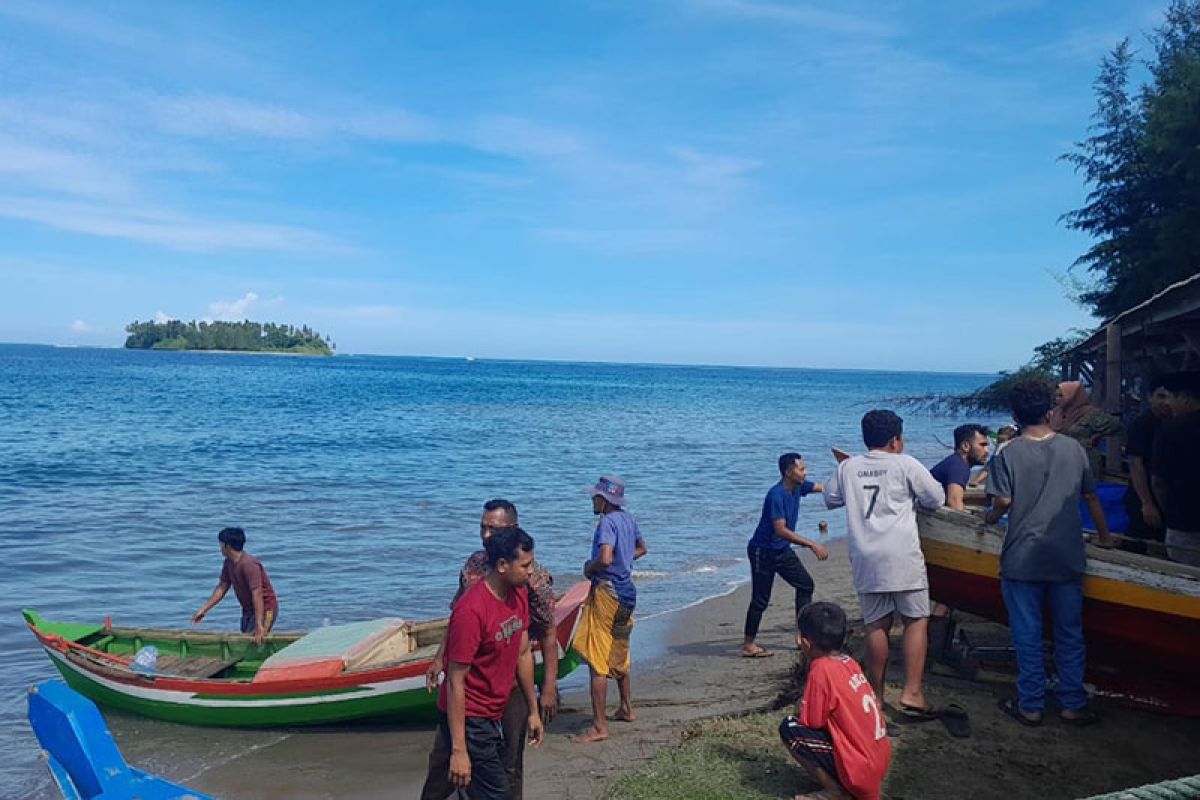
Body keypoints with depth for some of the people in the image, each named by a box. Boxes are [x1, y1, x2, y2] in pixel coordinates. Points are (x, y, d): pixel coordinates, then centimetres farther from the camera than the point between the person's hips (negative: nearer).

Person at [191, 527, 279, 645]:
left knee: (255, 642, -16)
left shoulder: (249, 565, -28)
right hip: (248, 609, 9)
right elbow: (222, 588, 11)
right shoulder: (229, 563, 1)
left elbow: (257, 594, -33)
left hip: (265, 609, -9)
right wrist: (203, 610, 10)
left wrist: (259, 626, -38)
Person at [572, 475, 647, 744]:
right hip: (625, 591, 10)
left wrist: (589, 568, -12)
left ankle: (599, 726, -4)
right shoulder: (627, 519, 9)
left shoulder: (608, 522, -18)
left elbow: (605, 559, -31)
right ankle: (626, 708, 38)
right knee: (619, 654, 25)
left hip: (606, 592, -9)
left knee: (596, 661, -5)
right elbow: (641, 548, 25)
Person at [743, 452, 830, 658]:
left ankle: (802, 635, 14)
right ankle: (748, 645, 7)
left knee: (805, 584, 8)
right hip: (762, 552, -9)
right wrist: (812, 545, -29)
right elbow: (781, 530, -30)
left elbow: (824, 488, 8)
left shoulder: (798, 486, -1)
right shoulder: (776, 495, -26)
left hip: (783, 550, 9)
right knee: (760, 599, -4)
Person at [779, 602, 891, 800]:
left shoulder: (821, 668, -17)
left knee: (790, 728, -8)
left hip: (858, 773, -9)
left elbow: (810, 721, -12)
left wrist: (800, 708, 6)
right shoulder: (850, 663, 7)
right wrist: (806, 706, 15)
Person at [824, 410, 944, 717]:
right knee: (917, 621, 5)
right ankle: (911, 694, -3)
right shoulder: (905, 465, -2)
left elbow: (830, 499, 22)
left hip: (865, 559, 4)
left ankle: (875, 694, 17)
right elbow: (937, 499, 6)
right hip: (902, 557, -4)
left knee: (877, 625, 11)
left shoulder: (847, 467, 8)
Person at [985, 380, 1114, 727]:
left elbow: (1004, 501, -13)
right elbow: (1091, 497, 9)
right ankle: (1074, 705, 21)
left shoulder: (1009, 454, -8)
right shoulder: (1073, 449, 2)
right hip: (1067, 559, 3)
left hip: (1022, 559, -3)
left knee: (1027, 635, 7)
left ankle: (1030, 705, 15)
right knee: (1070, 634, 14)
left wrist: (991, 516, 9)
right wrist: (1104, 536, 21)